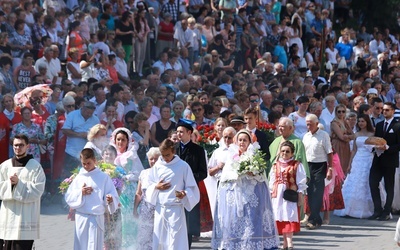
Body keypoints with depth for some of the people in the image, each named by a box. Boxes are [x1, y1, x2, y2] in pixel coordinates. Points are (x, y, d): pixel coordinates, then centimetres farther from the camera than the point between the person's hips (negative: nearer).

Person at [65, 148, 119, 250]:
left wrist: (110, 199, -25)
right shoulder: (79, 178, 8)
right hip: (81, 218, 3)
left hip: (96, 218, -3)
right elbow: (68, 197, 8)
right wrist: (80, 193, -9)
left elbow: (113, 195, -2)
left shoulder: (103, 177, 0)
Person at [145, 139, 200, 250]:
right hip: (160, 208, 4)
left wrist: (184, 194, -20)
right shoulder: (157, 166, 8)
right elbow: (149, 187, 14)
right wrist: (156, 187, -7)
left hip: (176, 209, -4)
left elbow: (192, 188, 0)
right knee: (159, 241, 6)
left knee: (176, 241, -7)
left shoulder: (183, 166, -2)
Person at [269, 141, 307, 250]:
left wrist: (300, 195, -6)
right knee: (280, 218, 7)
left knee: (289, 218, -10)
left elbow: (301, 183, -2)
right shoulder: (275, 166, 10)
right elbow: (272, 182, 14)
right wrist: (271, 195, 10)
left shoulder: (297, 165, -2)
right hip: (277, 195, 5)